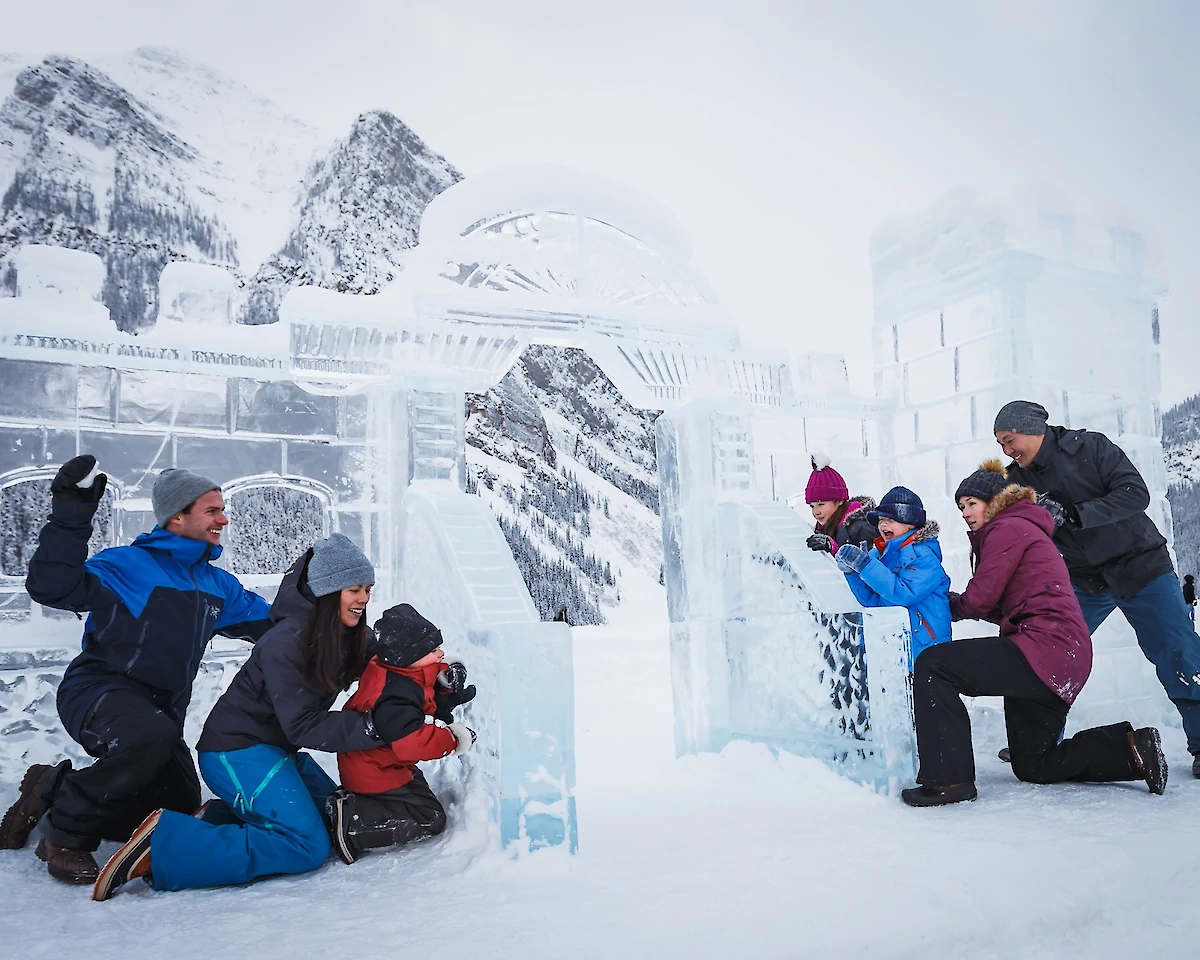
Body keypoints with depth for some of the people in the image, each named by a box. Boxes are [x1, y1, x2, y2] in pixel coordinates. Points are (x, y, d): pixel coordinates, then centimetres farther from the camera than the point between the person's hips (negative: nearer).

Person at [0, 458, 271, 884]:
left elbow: (270, 623, 17)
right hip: (97, 691, -8)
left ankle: (52, 790, 22)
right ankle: (64, 833, -14)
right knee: (151, 736, -40)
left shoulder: (218, 584, 10)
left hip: (160, 709, 8)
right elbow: (51, 587, -26)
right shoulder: (130, 566, -12)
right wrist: (71, 515, -32)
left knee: (180, 811, 8)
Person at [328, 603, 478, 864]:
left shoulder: (397, 669, -4)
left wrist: (446, 681, -12)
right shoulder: (396, 697, -34)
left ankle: (353, 802, 15)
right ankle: (352, 824, -13)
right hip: (375, 773, -10)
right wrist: (454, 738, -28)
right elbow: (412, 741, -40)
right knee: (430, 819, -7)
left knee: (419, 789, 30)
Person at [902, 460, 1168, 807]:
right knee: (1032, 767, 18)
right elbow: (1001, 607, 23)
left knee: (932, 664, -18)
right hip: (1066, 660, 11)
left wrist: (951, 605, 11)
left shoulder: (1006, 528, -5)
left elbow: (980, 598, -9)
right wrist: (961, 603, 9)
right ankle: (1129, 746, 12)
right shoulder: (1024, 527, 27)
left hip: (1046, 647, -11)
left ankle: (949, 778, -20)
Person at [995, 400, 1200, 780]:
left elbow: (1135, 494, -21)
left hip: (1139, 567, -4)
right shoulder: (1018, 480, -1)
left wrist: (1071, 514, -29)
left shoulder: (1091, 447, -12)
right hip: (1082, 582, 4)